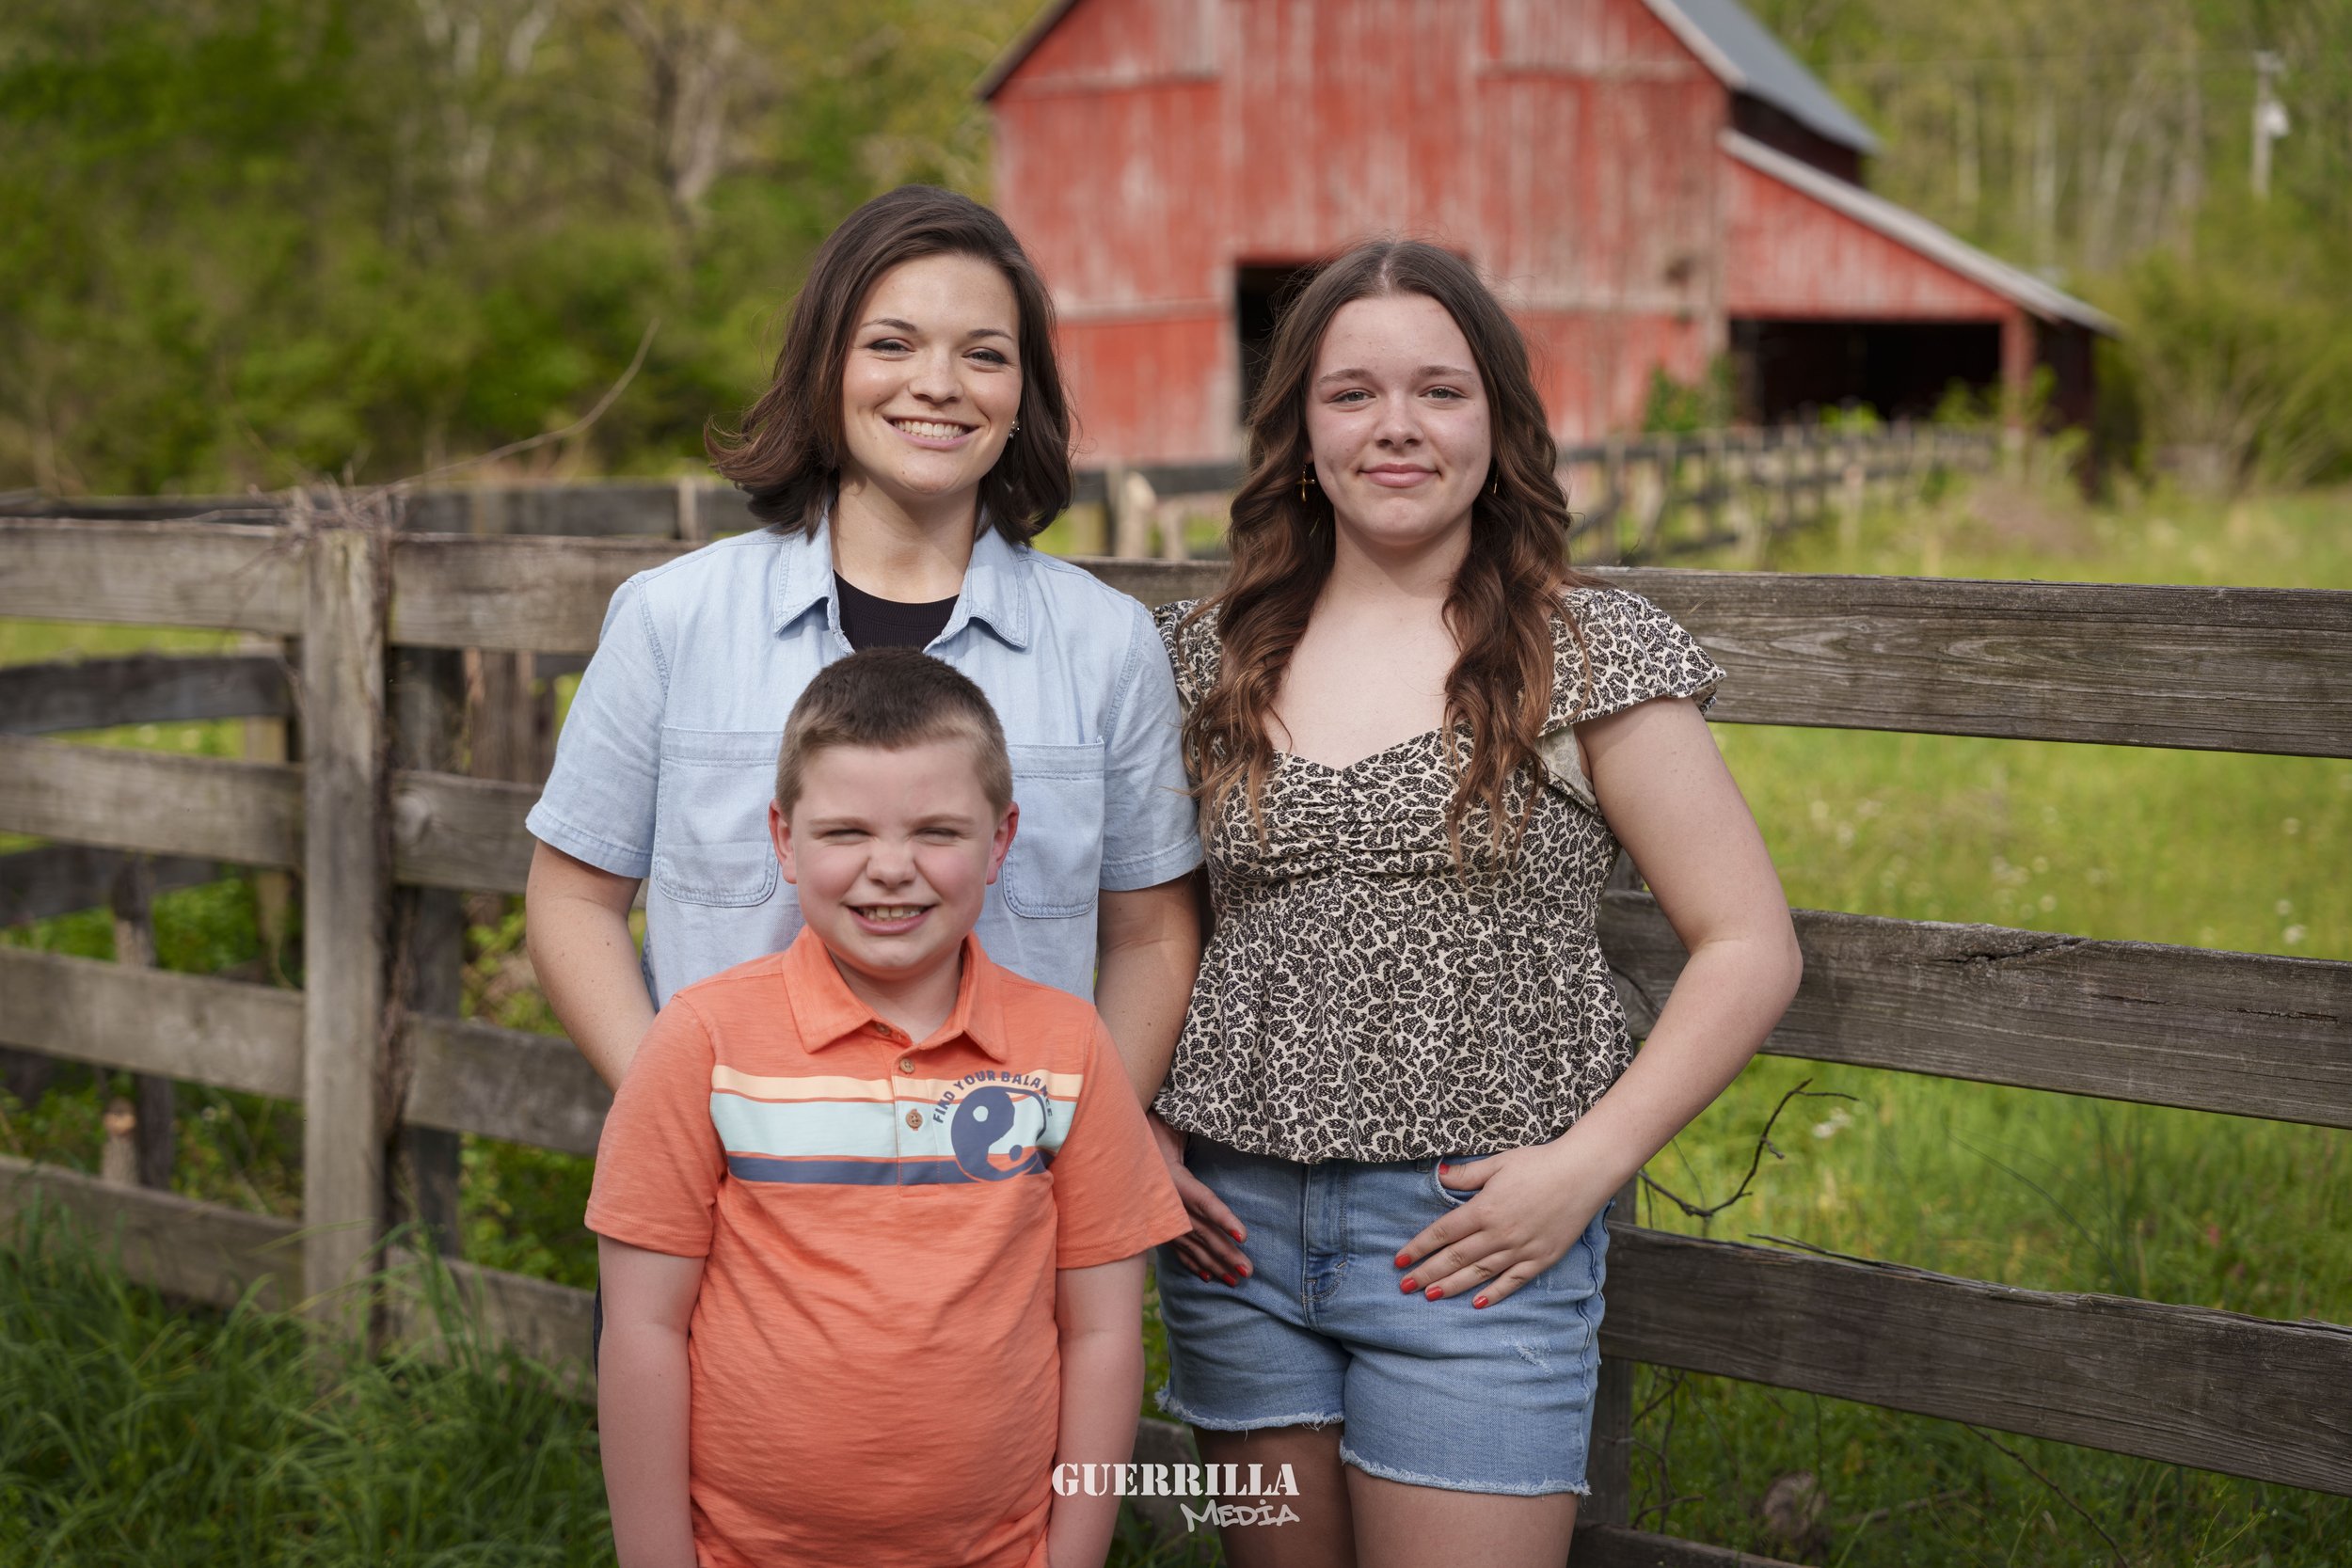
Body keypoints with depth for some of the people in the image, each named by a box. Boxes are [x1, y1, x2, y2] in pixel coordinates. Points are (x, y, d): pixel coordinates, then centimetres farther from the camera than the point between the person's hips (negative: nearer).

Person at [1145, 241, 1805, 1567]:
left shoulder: (1591, 652, -3)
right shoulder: (1212, 654, 7)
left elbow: (1751, 949, -4)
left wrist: (1585, 1166, -11)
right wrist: (1139, 1139, 3)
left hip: (1471, 1235, -3)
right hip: (1238, 1222, 4)